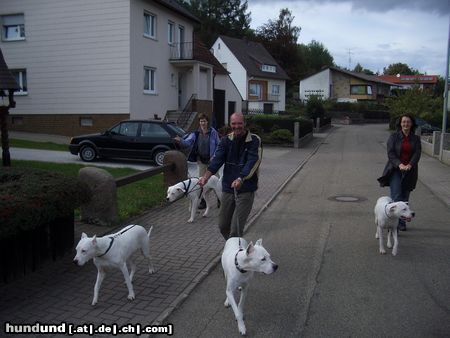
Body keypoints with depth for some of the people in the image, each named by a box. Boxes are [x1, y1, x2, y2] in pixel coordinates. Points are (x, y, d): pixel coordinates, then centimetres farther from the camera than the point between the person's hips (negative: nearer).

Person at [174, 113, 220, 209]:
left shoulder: (213, 132, -9)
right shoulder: (196, 133, -1)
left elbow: (218, 145, -4)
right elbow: (188, 142, -13)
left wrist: (214, 156, -14)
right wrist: (181, 141, -34)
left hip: (212, 160, -3)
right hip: (201, 160, 4)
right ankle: (203, 202, 19)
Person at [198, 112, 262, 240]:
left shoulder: (254, 140, -6)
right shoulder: (226, 140, 5)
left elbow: (253, 162, -19)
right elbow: (217, 159, -8)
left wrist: (241, 179, -36)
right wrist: (206, 176, -25)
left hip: (246, 190, -5)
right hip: (227, 188, 5)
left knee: (236, 229, -10)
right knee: (223, 226, 14)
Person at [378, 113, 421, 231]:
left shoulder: (416, 139, 9)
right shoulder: (394, 137, 3)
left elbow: (417, 154, -2)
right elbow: (390, 153, -6)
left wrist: (409, 165, -21)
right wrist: (399, 164, -21)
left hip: (409, 172, 2)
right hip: (395, 170, -2)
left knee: (405, 198, 6)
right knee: (396, 196, -12)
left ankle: (401, 222, 16)